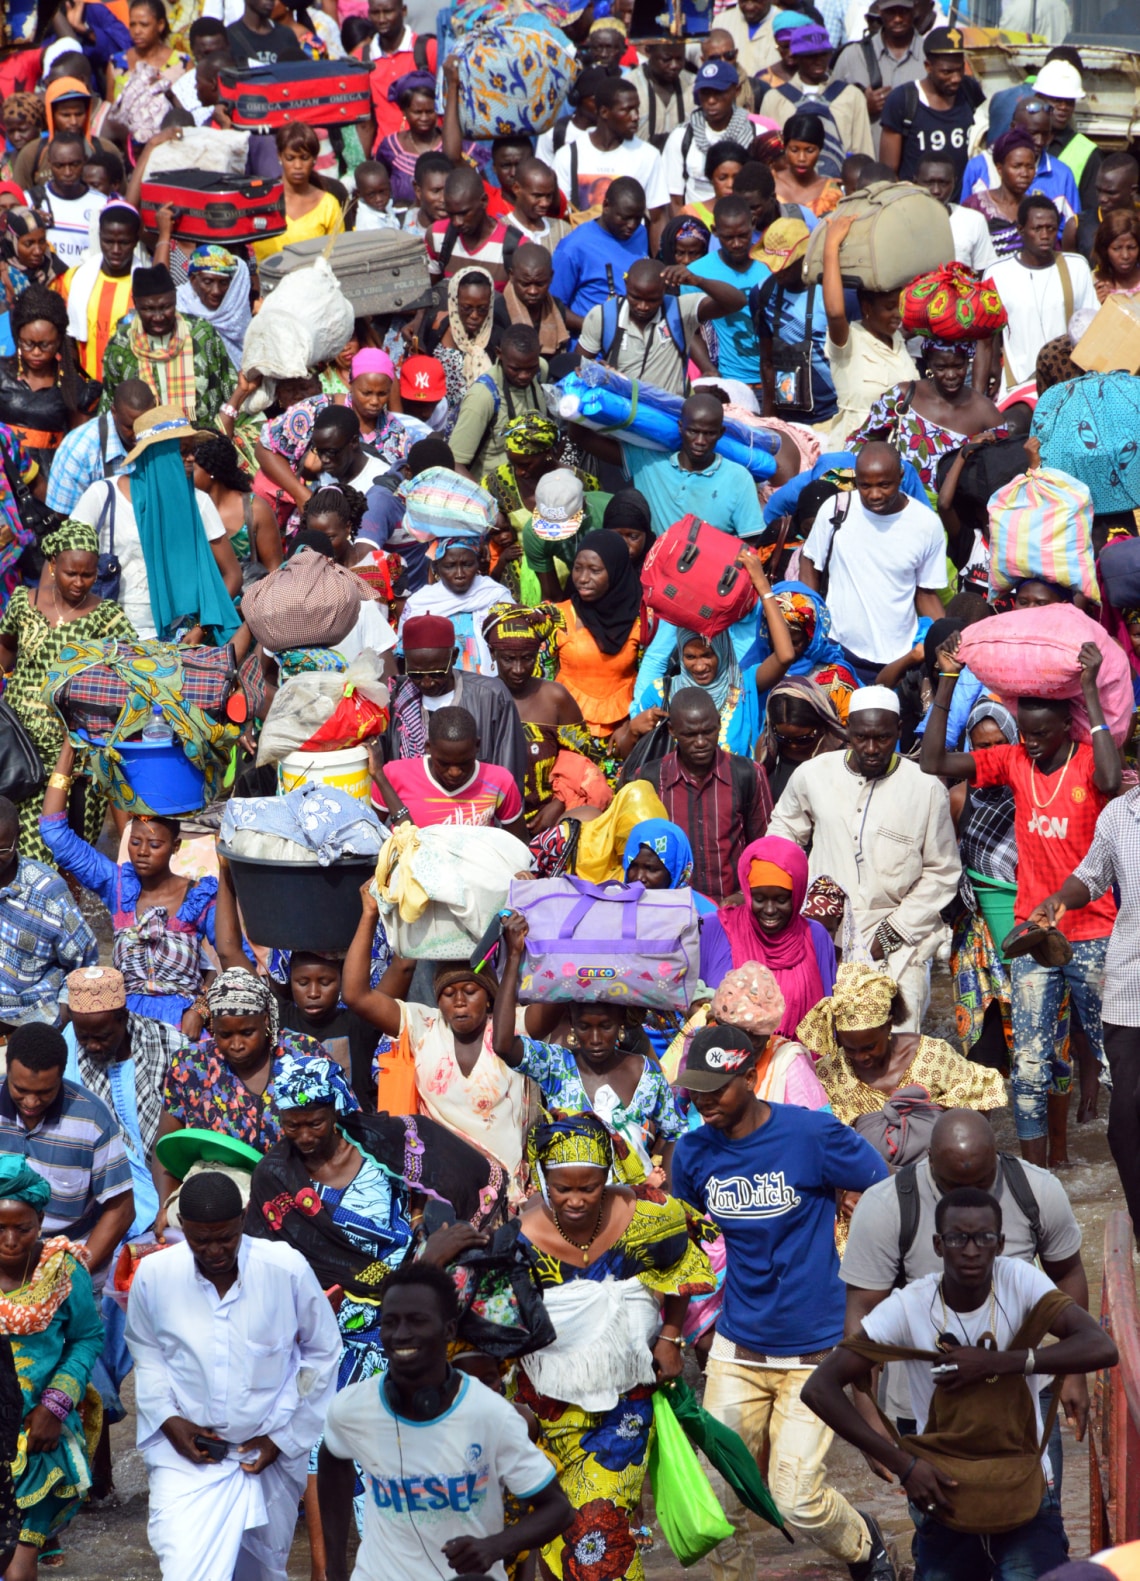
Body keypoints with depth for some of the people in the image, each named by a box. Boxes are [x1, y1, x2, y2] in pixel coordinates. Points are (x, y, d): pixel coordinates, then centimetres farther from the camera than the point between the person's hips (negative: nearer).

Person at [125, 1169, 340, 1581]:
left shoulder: (288, 1269, -14)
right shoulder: (154, 1276, -11)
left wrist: (285, 1437, -2)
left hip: (270, 1454, 1)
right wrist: (167, 1419, -5)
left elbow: (323, 1352, 0)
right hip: (185, 1453, -1)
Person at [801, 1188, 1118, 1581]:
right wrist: (902, 1463, -23)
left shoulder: (1020, 1281, -12)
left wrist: (994, 1362, -29)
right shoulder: (909, 1306, -14)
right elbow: (819, 1388, -16)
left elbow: (1101, 1348, -24)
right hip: (944, 1502, 0)